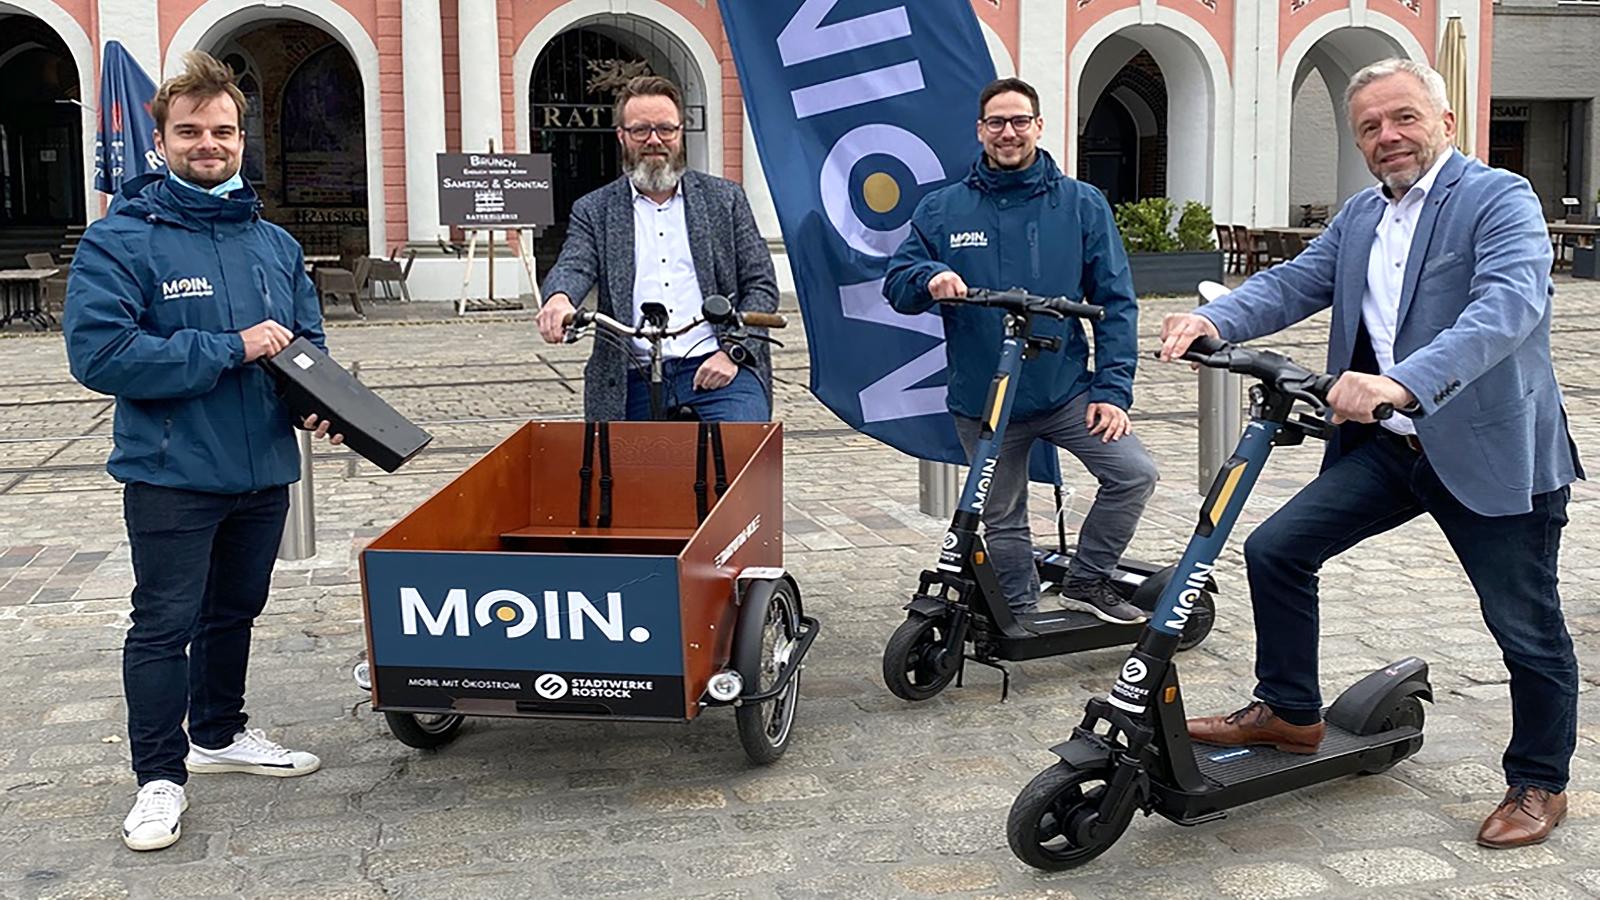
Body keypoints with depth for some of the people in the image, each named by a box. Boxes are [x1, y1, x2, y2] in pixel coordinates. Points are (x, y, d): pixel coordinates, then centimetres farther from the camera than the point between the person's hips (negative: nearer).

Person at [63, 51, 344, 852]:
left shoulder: (274, 243, 7)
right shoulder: (120, 240, -11)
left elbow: (307, 338, 16)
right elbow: (98, 353, -21)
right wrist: (231, 350, -22)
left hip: (263, 470, 6)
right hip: (171, 476, -6)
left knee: (236, 611, 19)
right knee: (166, 624, 2)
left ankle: (218, 735, 38)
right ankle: (160, 777, 15)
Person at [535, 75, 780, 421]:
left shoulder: (725, 199, 13)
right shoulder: (594, 211, 13)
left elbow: (762, 284, 10)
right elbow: (574, 267, -3)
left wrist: (733, 352, -6)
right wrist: (559, 299, -29)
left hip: (715, 368, -1)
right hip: (634, 380, 1)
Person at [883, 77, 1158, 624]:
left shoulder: (1081, 205, 2)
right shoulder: (942, 210, 4)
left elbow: (1115, 302, 1)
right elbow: (896, 283, 1)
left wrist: (1112, 389, -7)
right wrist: (929, 279, -23)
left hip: (1067, 390, 0)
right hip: (982, 400, 0)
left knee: (1134, 474, -14)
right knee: (1003, 520, 10)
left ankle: (1086, 581, 7)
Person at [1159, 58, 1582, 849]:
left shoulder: (1500, 199, -12)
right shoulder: (1359, 217, 12)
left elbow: (1510, 301, -28)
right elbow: (1295, 281, 0)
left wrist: (1403, 383, -44)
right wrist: (1213, 321, -22)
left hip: (1491, 450, -6)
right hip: (1385, 447, 6)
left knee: (1528, 629, 6)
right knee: (1274, 549, 1)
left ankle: (1539, 784, 27)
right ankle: (1288, 713, 18)